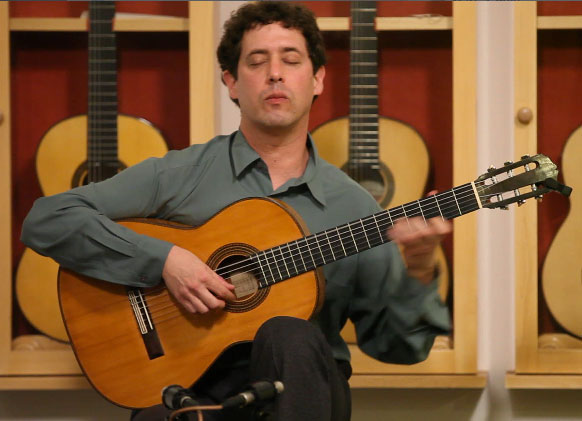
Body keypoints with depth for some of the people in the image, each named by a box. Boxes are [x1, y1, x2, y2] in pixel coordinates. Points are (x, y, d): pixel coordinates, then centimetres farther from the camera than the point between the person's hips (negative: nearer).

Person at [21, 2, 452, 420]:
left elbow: (393, 342, 9)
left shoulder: (352, 206, 11)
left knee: (291, 337, -32)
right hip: (192, 386, -3)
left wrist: (418, 273, -11)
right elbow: (47, 220, -3)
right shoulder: (179, 176, 5)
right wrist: (163, 259, -12)